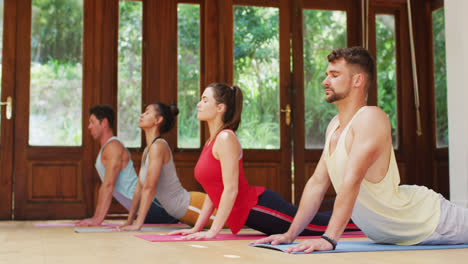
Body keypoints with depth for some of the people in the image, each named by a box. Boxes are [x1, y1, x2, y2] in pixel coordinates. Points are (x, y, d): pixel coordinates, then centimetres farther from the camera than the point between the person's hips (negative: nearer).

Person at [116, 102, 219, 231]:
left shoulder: (158, 146, -19)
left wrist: (137, 224, -24)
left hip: (194, 205, -9)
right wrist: (129, 221, 13)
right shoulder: (147, 149, 9)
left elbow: (149, 188, -24)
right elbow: (139, 187, 13)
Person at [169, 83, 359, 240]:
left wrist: (213, 231, -23)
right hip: (248, 216, 9)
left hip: (260, 206, -9)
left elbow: (231, 189, -22)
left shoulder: (226, 138, -16)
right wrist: (196, 228, 12)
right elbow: (214, 191, 16)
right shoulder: (212, 141, 12)